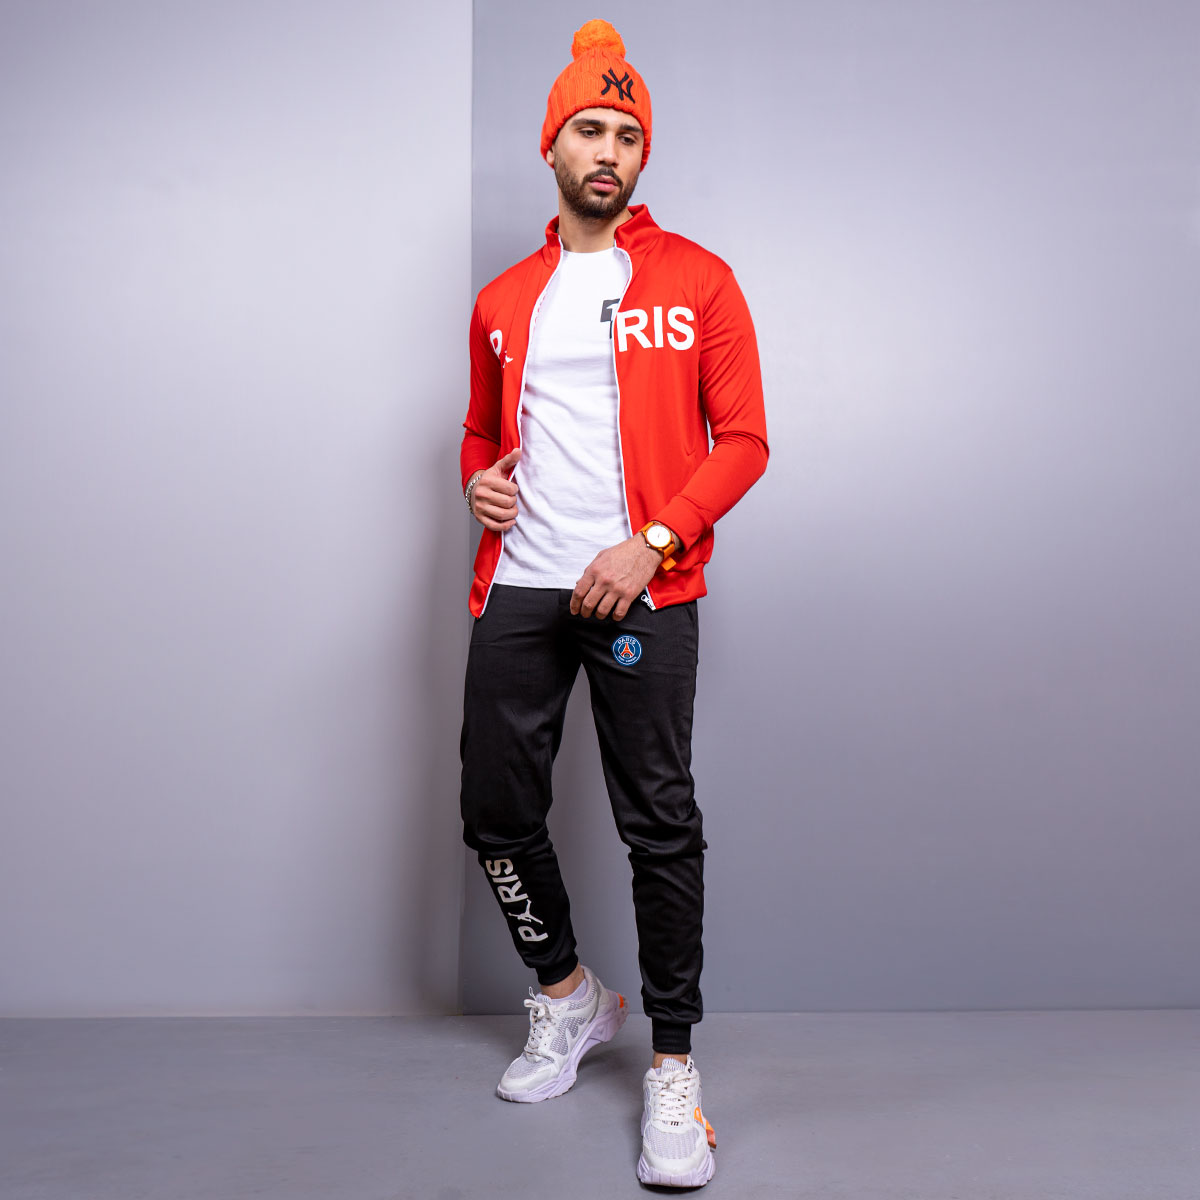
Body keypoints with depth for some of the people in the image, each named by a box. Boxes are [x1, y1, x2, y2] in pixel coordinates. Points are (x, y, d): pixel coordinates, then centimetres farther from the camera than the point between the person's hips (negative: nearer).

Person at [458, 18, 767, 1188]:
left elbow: (743, 441, -1)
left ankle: (673, 1066, 12)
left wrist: (652, 542, -14)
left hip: (643, 589, -4)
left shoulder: (696, 281, 4)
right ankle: (568, 997, 32)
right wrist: (477, 478, 2)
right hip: (519, 587, 5)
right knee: (496, 809, 7)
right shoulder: (502, 301, 16)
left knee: (661, 827, -3)